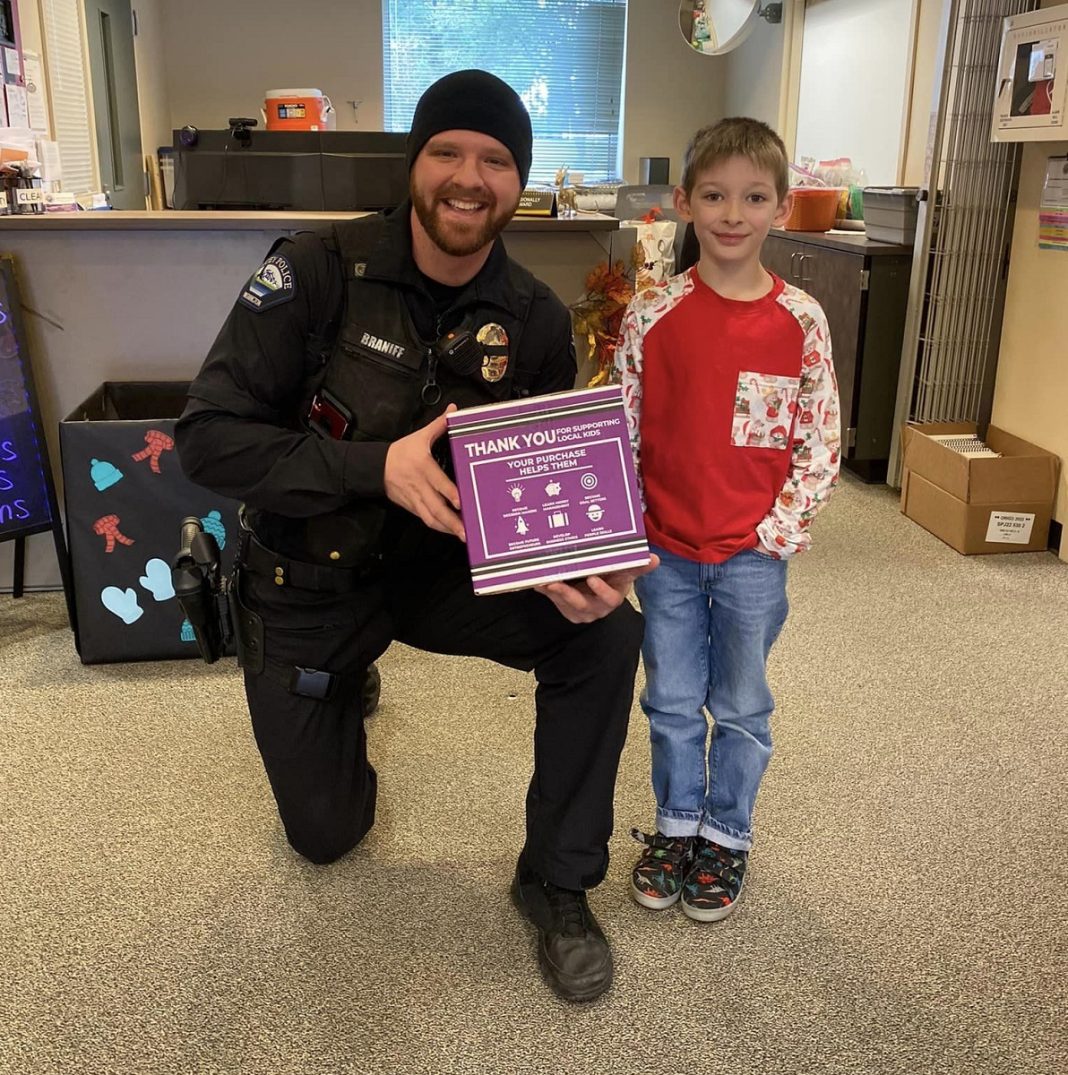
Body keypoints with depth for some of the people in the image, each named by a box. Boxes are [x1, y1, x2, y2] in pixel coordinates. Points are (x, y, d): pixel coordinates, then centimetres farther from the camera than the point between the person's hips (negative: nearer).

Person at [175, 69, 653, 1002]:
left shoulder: (534, 320, -9)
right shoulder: (318, 272, -20)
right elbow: (209, 439, -23)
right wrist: (378, 466, -37)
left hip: (441, 565, 2)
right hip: (309, 583, -2)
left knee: (604, 632, -24)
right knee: (327, 832, 11)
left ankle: (558, 881, -2)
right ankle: (342, 685, 45)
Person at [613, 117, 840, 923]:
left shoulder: (800, 321, -5)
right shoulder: (653, 315, -5)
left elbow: (821, 443, -1)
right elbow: (618, 431, -1)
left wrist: (777, 531, -8)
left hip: (754, 555, 0)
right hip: (667, 551, 1)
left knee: (742, 706, 12)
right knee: (672, 701, 14)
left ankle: (727, 837, 32)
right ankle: (676, 825, 34)